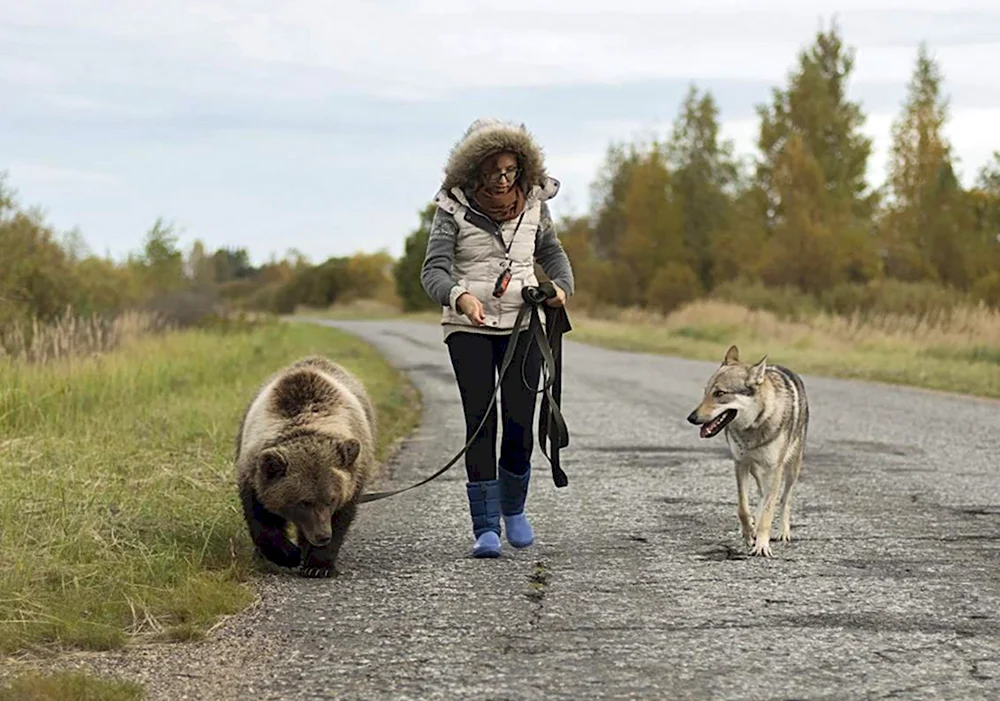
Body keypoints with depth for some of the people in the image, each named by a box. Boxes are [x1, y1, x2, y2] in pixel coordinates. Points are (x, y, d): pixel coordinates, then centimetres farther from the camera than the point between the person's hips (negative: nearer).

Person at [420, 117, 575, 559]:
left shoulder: (533, 203, 2)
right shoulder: (453, 208, -7)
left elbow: (552, 254, 18)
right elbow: (433, 271, -14)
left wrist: (561, 287, -3)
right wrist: (460, 297, -35)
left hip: (523, 324, 2)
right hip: (469, 326, -2)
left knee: (520, 423, -3)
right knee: (480, 421, -9)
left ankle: (513, 508, 23)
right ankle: (485, 529, -4)